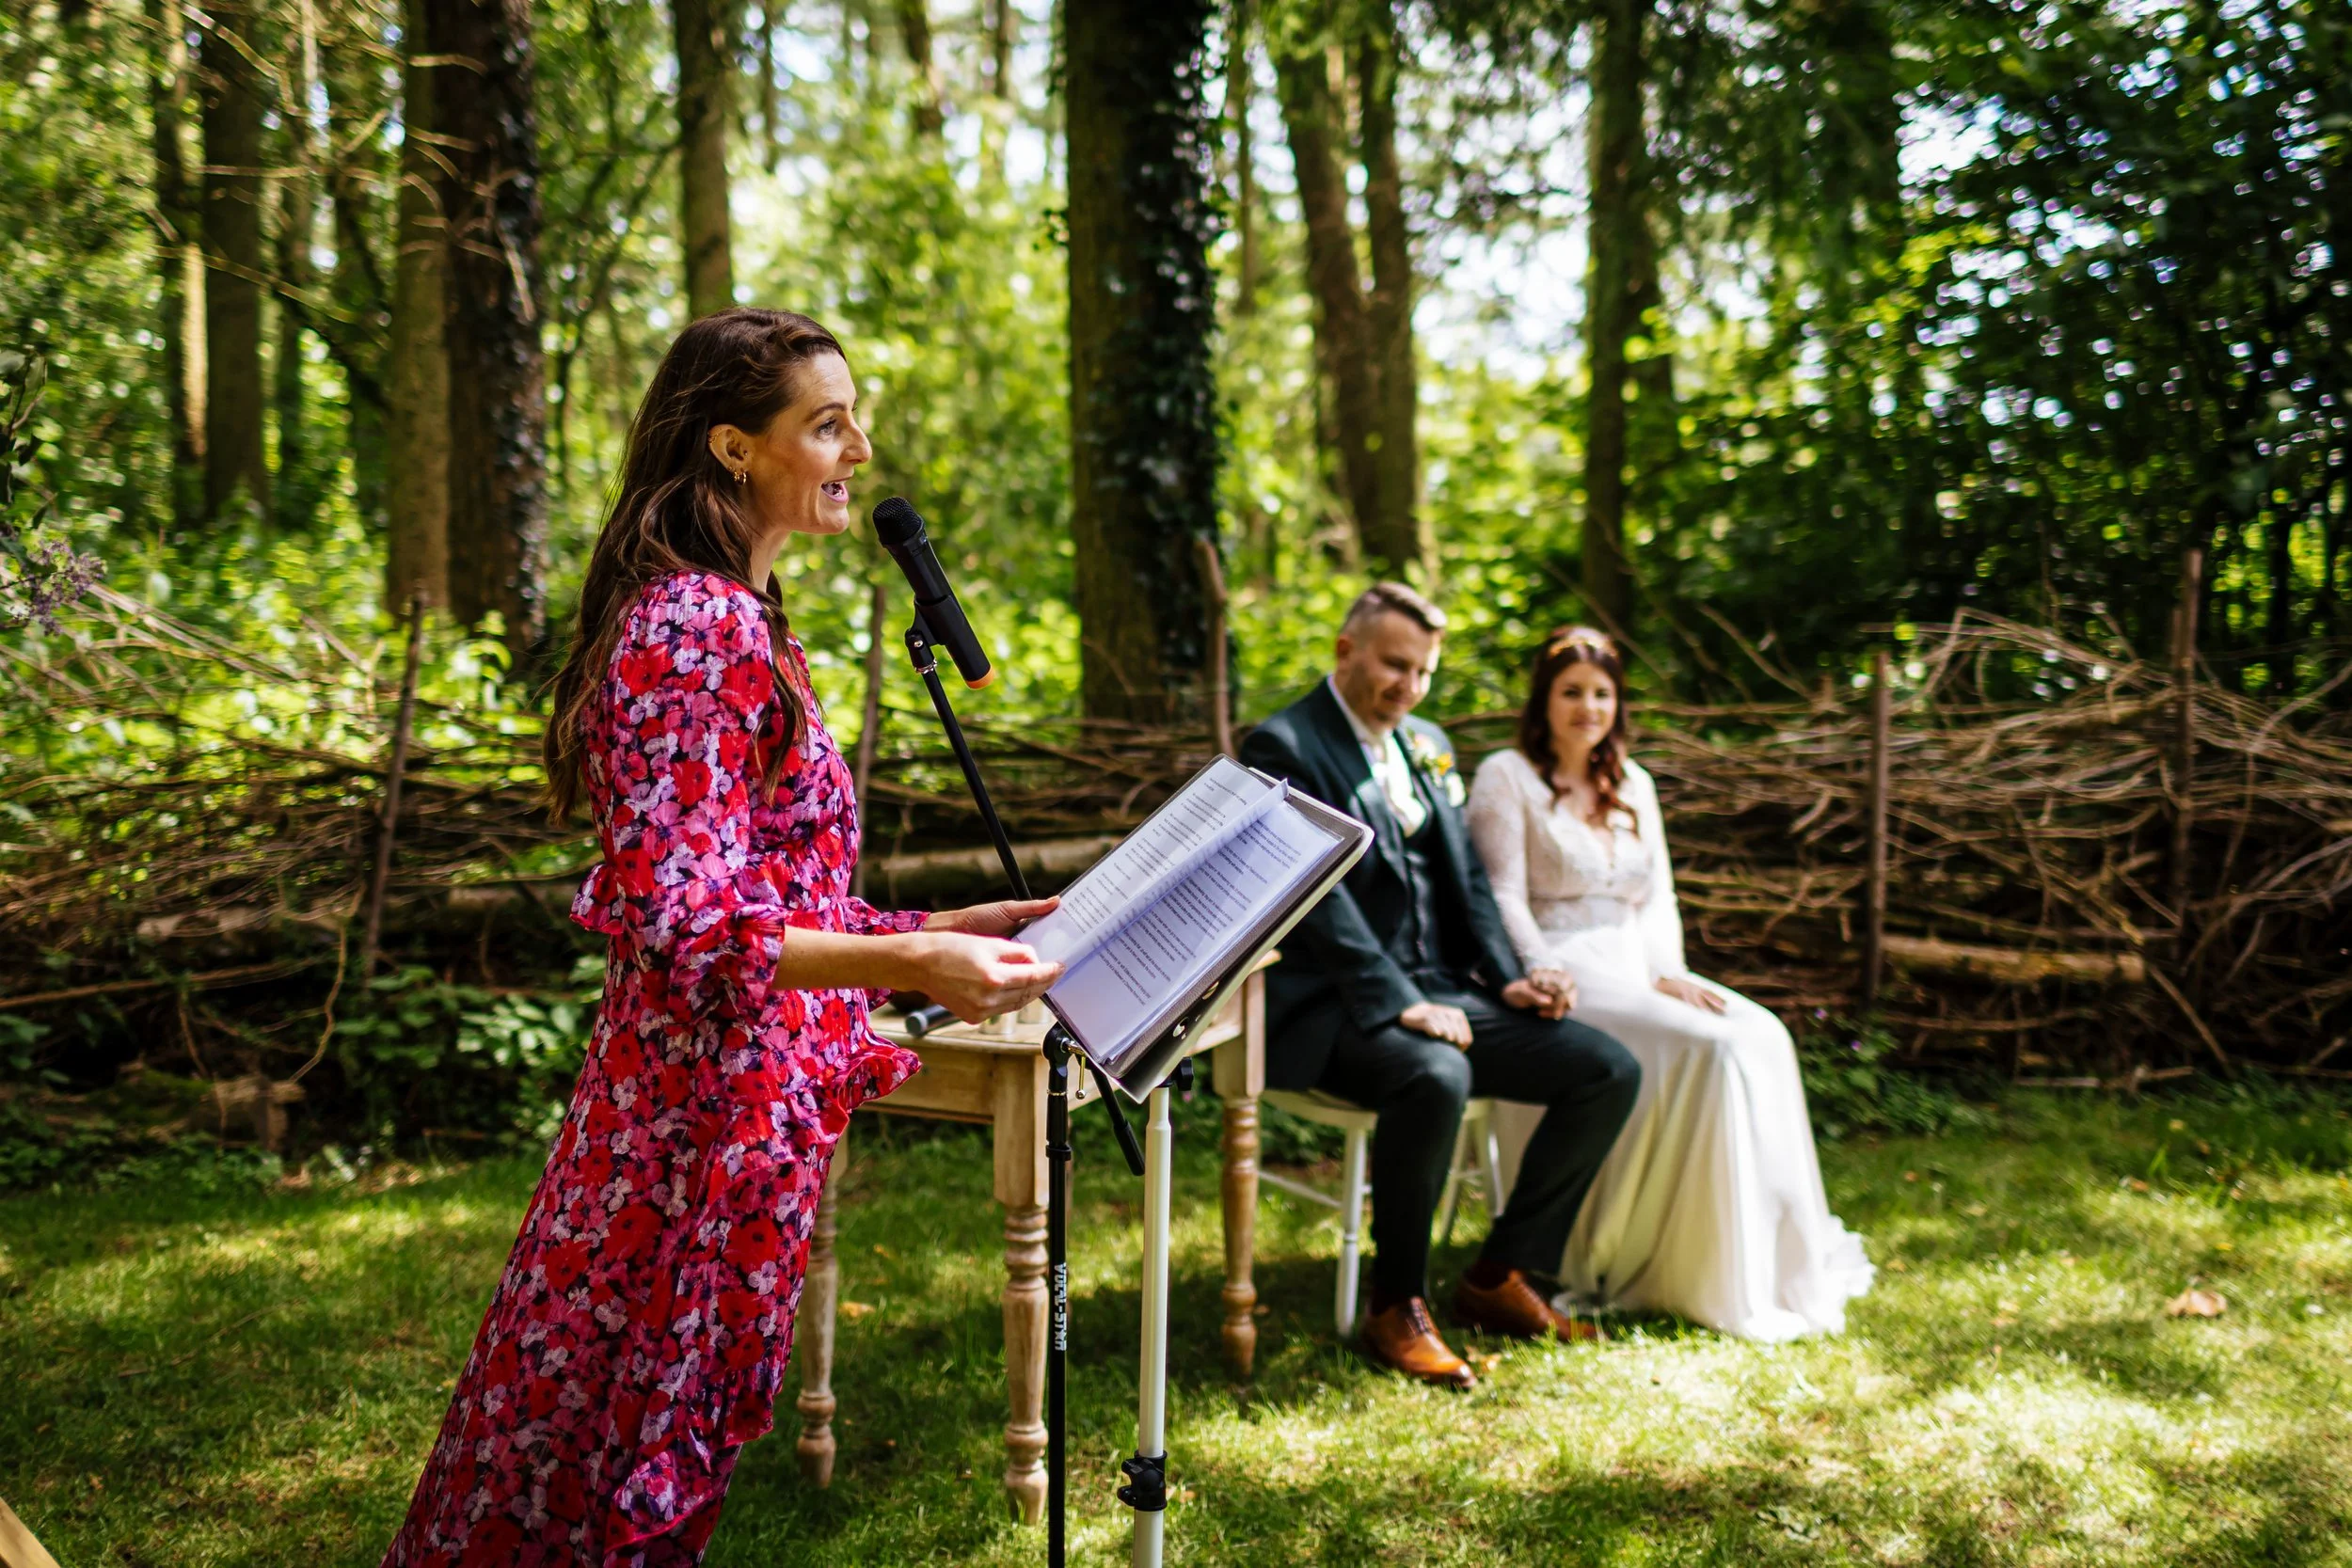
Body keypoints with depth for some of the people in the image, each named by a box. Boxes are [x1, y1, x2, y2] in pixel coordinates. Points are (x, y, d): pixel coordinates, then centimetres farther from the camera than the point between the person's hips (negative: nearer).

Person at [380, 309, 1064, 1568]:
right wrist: (905, 962, -33)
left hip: (744, 1118, 9)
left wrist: (949, 931, 14)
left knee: (676, 1457, 16)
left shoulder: (734, 623, 15)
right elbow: (677, 921, -24)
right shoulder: (693, 628, -16)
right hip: (708, 1121, -9)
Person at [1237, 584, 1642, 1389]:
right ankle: (1396, 1309, -18)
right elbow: (1320, 897, -16)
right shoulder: (1285, 747, -6)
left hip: (1442, 988, 8)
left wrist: (1508, 980, 2)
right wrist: (1400, 1003, -23)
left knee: (1610, 1072, -5)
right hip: (1337, 1007, -8)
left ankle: (1500, 1277, 5)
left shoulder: (1428, 746, 19)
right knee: (1435, 1077, -38)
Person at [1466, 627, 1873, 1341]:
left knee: (1762, 1036, -19)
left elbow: (1657, 899, 17)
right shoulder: (1506, 777, 1)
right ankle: (1714, 1282, -19)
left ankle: (1778, 1264, -13)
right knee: (1707, 1047, -28)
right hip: (1566, 978, -6)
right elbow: (1504, 901, -8)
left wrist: (1669, 975, -2)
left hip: (1637, 973, 7)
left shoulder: (1633, 784, 20)